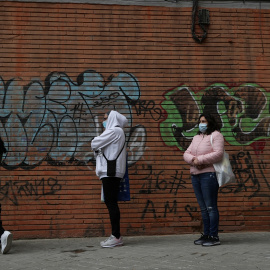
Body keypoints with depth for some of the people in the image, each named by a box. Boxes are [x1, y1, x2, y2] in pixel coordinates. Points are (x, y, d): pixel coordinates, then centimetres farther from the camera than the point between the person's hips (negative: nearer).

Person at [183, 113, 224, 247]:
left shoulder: (216, 135, -2)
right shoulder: (196, 138, 21)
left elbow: (218, 154, -15)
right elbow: (186, 154, 14)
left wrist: (200, 160, -15)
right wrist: (193, 160, -8)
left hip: (209, 174, -8)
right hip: (195, 175, 8)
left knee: (211, 206, -7)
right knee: (203, 207, 10)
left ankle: (214, 236, -3)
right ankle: (206, 234, 16)